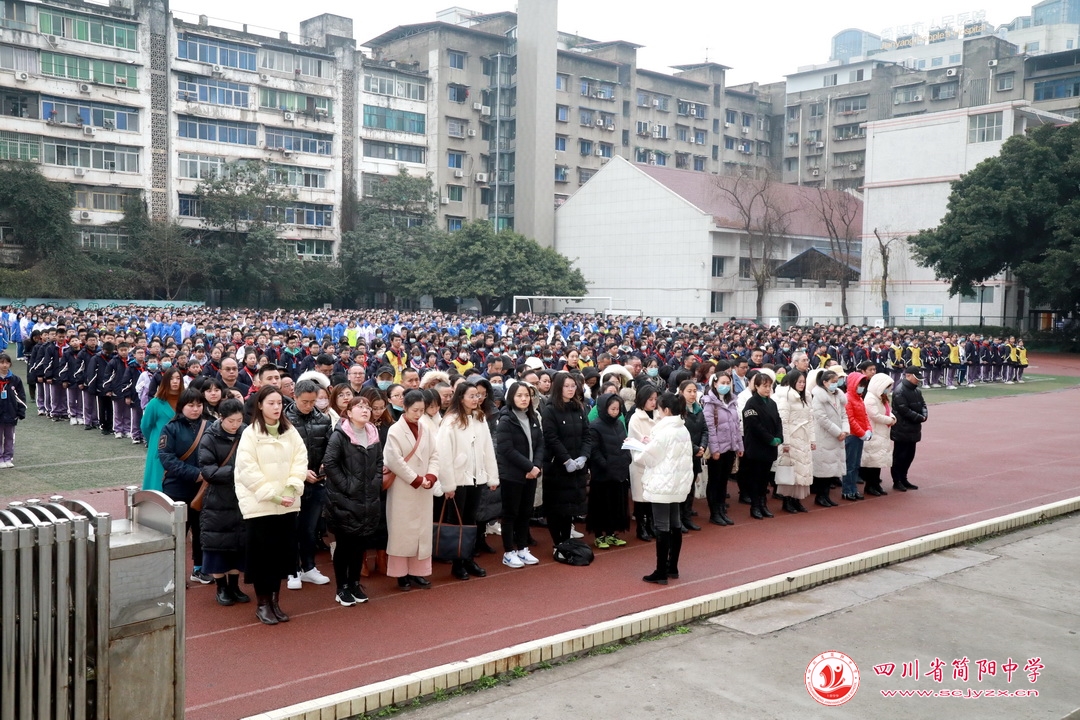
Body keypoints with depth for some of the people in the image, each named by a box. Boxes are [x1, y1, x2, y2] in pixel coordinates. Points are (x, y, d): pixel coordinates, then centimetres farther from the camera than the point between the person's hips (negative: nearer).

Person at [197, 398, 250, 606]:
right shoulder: (210, 437, -8)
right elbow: (206, 469, -13)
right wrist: (232, 472, -24)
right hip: (217, 501, -2)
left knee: (239, 543, 10)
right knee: (218, 544, 3)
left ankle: (234, 586, 24)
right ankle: (221, 588, 18)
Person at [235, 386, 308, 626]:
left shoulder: (291, 432, 8)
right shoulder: (250, 433, -5)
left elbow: (300, 460, 3)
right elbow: (247, 469, -12)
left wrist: (291, 489, -12)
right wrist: (271, 494, -16)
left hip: (287, 504, 4)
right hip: (259, 504, -4)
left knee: (282, 551, 7)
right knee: (262, 553, 1)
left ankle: (275, 600, 20)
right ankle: (262, 604, 14)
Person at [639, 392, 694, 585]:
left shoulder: (663, 431, -17)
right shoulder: (683, 430, 9)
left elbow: (649, 457, -11)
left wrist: (647, 447, 10)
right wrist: (652, 445, 12)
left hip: (662, 484, -9)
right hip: (678, 483, 9)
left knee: (662, 528, -5)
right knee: (675, 525, 14)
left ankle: (661, 573, -3)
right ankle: (672, 567, 22)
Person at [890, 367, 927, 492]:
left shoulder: (916, 390, 12)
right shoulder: (899, 391, -17)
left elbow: (923, 404, 14)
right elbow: (904, 410, -23)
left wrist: (924, 415, -7)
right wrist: (919, 418, -15)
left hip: (913, 430, 9)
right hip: (902, 430, -9)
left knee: (909, 455, 14)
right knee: (899, 456, -1)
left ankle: (903, 479, 25)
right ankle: (897, 481, 7)